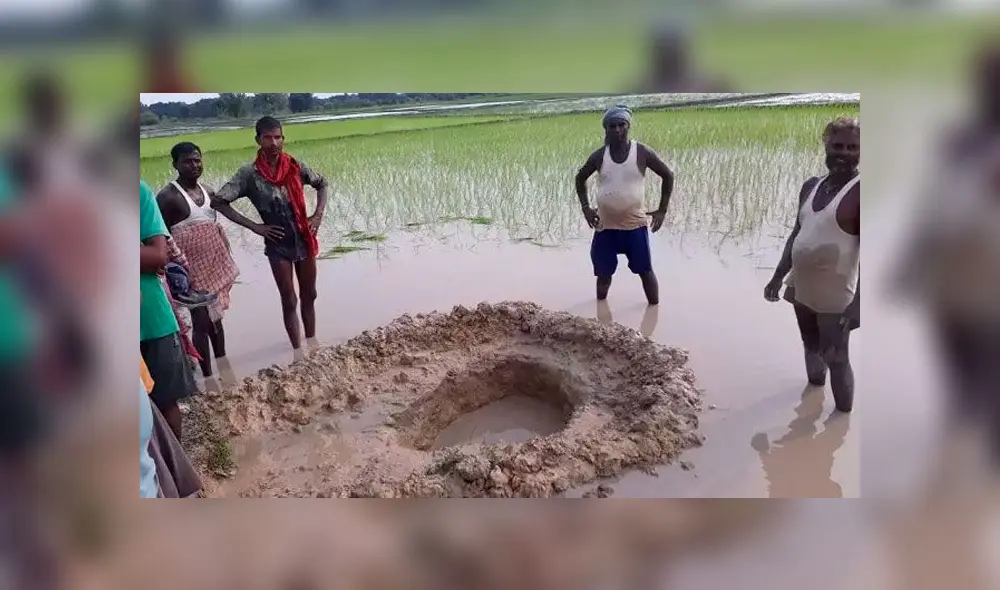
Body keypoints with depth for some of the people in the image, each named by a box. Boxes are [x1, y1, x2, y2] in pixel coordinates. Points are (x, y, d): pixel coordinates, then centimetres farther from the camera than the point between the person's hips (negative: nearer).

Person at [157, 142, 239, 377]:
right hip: (192, 269, -7)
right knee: (201, 322, -4)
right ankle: (208, 376, 5)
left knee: (216, 317, 16)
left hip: (215, 265, 7)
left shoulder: (208, 192, 10)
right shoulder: (167, 196, -12)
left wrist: (228, 260, 16)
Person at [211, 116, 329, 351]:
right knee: (289, 302, 3)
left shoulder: (295, 166, -4)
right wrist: (255, 227, -14)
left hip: (304, 240, 3)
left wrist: (318, 214, -1)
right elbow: (218, 201, -14)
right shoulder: (249, 173, -12)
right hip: (278, 245, -3)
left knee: (309, 296, 12)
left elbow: (321, 184, 13)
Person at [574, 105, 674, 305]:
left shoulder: (642, 153, -7)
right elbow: (580, 178, 14)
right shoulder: (599, 156, -1)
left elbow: (668, 175, 2)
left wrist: (662, 210, -4)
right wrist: (585, 208, 2)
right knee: (603, 273, 11)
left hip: (635, 225, -2)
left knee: (645, 271, 4)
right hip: (605, 226, 2)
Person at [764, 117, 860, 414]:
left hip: (835, 297, -7)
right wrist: (778, 276, 15)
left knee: (836, 359, 4)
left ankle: (843, 415, 20)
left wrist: (858, 301, -26)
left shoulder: (860, 190, -14)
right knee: (811, 347, 24)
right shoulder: (811, 186, 7)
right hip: (802, 290, 7)